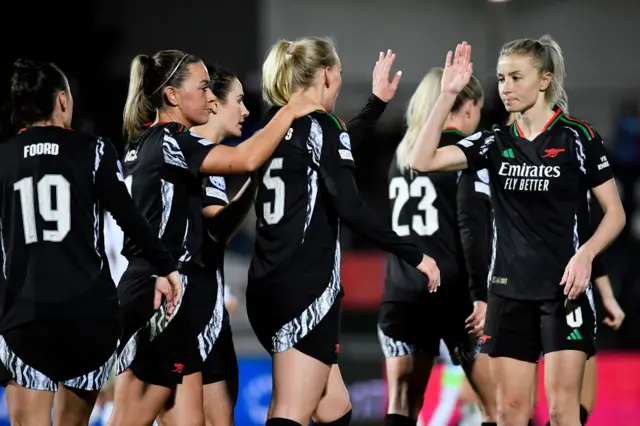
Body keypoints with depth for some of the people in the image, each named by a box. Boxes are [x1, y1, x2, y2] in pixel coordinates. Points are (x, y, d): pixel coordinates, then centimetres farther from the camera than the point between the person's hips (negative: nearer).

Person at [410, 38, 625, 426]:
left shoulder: (577, 137, -4)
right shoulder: (496, 143, 7)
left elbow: (615, 212, -1)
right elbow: (423, 161, -4)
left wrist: (585, 253, -18)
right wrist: (448, 95, -9)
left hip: (565, 289, -4)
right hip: (509, 292, 4)